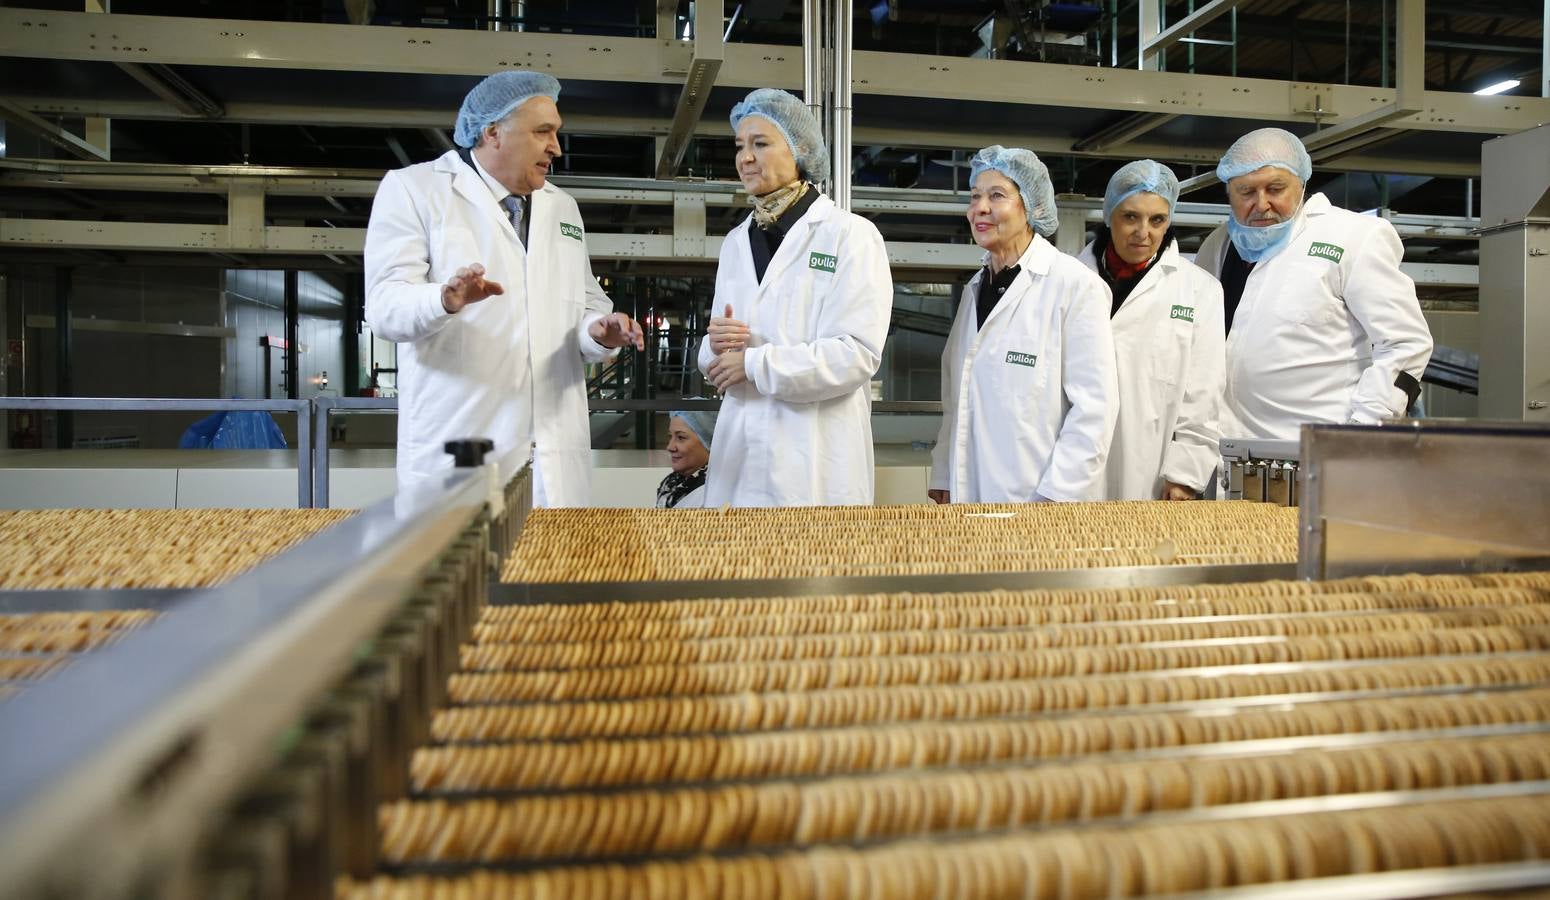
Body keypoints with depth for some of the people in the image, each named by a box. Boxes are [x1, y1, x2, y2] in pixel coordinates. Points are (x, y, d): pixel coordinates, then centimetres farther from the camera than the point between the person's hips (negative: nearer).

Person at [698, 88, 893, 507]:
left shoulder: (851, 235, -4)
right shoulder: (736, 242, 15)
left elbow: (859, 354, -14)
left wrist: (755, 363, -14)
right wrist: (716, 346, -4)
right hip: (740, 458, 5)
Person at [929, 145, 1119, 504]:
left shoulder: (1075, 284, -8)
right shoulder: (975, 287, 12)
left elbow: (1095, 405, -13)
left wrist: (1058, 496, -18)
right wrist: (943, 477, 9)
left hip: (1037, 501, -6)